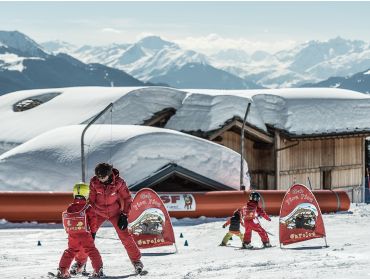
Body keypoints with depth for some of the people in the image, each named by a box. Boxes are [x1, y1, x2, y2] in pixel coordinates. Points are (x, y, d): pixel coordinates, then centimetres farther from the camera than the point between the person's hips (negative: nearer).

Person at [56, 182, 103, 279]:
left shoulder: (69, 208, 4)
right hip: (85, 236, -4)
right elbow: (93, 222, -6)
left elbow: (65, 222, 11)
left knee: (70, 252, 16)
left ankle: (62, 271, 14)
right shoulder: (88, 208, -8)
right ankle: (98, 270, 0)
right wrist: (93, 232, 8)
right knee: (92, 251, 5)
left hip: (72, 236, 4)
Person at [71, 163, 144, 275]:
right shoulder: (94, 182, -19)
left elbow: (127, 199, -8)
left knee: (125, 236, -9)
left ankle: (136, 260, 8)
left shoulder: (118, 182, -21)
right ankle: (80, 262, 9)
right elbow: (90, 200, -9)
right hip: (98, 212, 1)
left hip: (115, 212, -1)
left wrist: (124, 215, -12)